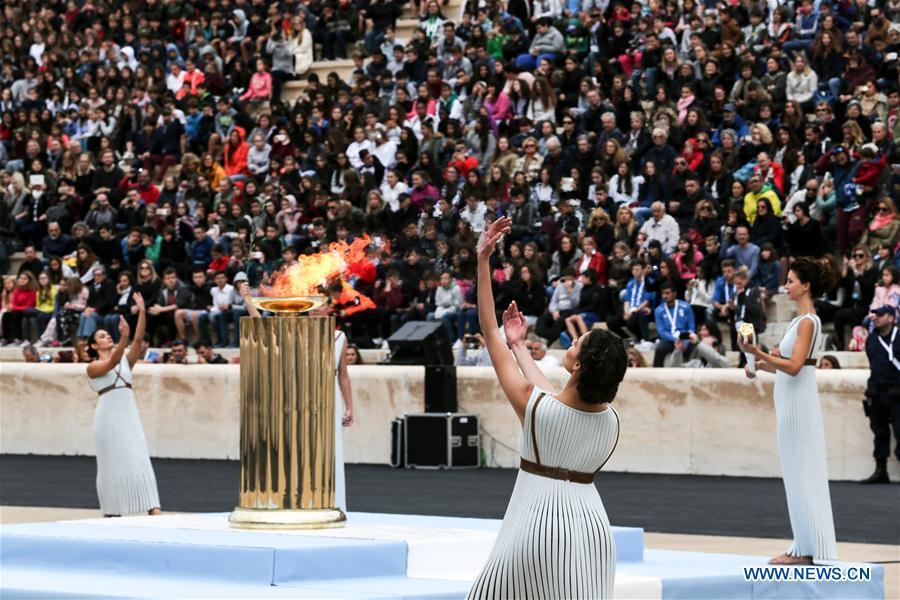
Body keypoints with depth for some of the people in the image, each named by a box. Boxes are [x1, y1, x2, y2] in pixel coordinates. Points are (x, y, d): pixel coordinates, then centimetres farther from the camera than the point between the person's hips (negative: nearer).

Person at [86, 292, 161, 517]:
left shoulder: (126, 361, 16)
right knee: (112, 464, 1)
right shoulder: (93, 367, 2)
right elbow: (111, 363, -18)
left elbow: (139, 339, 3)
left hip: (129, 416, 3)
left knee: (140, 462, -6)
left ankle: (154, 510, -16)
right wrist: (124, 336, -31)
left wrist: (142, 312, -8)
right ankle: (112, 514, 10)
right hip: (108, 416, -3)